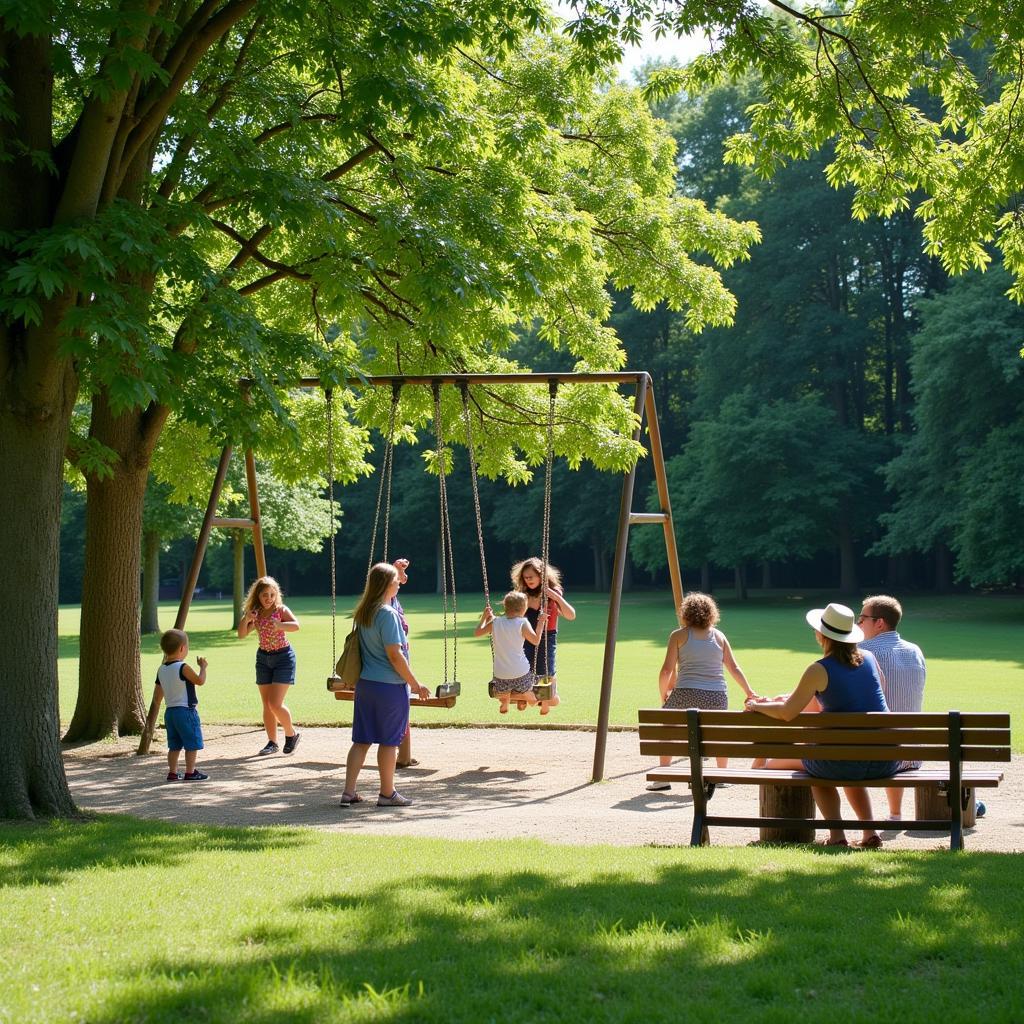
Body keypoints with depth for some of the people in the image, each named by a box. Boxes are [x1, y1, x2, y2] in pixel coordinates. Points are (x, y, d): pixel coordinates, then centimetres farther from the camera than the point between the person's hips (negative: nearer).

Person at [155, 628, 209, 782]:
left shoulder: (161, 670, 6)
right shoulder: (183, 668, -17)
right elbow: (200, 681, -14)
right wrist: (203, 667, 0)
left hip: (170, 711, 8)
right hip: (186, 711, -8)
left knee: (175, 745, 14)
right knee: (192, 744, 2)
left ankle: (172, 773, 14)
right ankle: (190, 772, 4)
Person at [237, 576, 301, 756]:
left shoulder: (281, 609, -12)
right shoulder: (255, 614, 4)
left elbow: (296, 626, -29)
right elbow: (242, 634, 2)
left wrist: (279, 625, -46)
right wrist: (246, 619, -16)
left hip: (283, 657, -6)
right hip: (263, 658, 6)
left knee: (275, 704, -13)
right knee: (267, 705, 6)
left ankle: (291, 734, 8)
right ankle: (272, 743, 15)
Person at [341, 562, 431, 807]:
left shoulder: (363, 611, 7)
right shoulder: (388, 614, -17)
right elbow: (394, 654, -18)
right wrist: (415, 684, -13)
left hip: (365, 683, 8)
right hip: (390, 685, -8)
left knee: (361, 739, 10)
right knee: (389, 741, 3)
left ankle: (349, 792, 10)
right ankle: (387, 794, 12)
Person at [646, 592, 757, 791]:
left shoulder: (679, 636, 5)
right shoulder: (719, 636, 12)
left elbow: (667, 670, 0)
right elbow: (734, 668, 9)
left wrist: (664, 694, 15)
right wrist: (749, 692, 13)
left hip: (687, 695, -3)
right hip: (717, 697, 3)